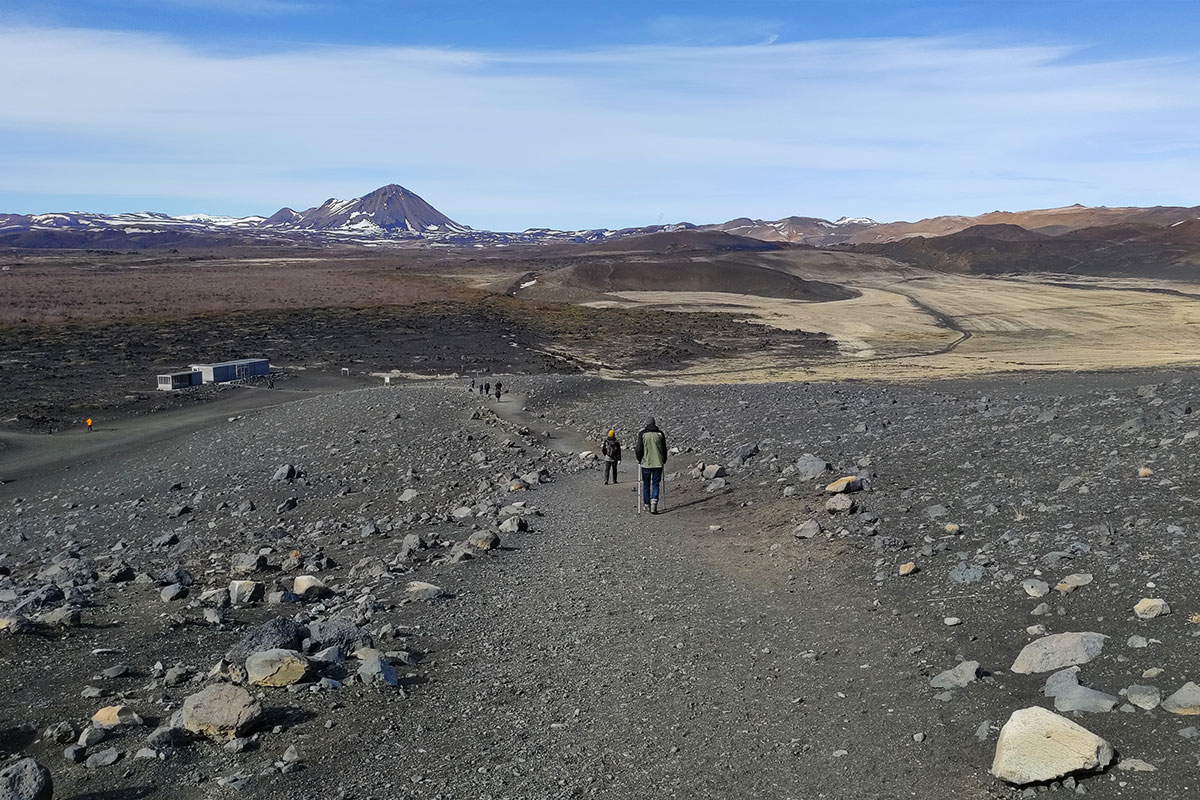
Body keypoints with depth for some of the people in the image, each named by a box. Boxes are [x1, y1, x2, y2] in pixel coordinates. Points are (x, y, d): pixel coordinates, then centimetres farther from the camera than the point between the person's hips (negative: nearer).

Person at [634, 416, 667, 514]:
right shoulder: (660, 434, 3)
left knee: (646, 484, 11)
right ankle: (654, 505, -12)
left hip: (646, 463, -1)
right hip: (658, 463, 1)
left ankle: (647, 505, 18)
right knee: (655, 484, 4)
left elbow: (639, 449, -4)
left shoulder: (642, 434, -3)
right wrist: (664, 461, 20)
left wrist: (639, 459, 11)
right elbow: (664, 449, 8)